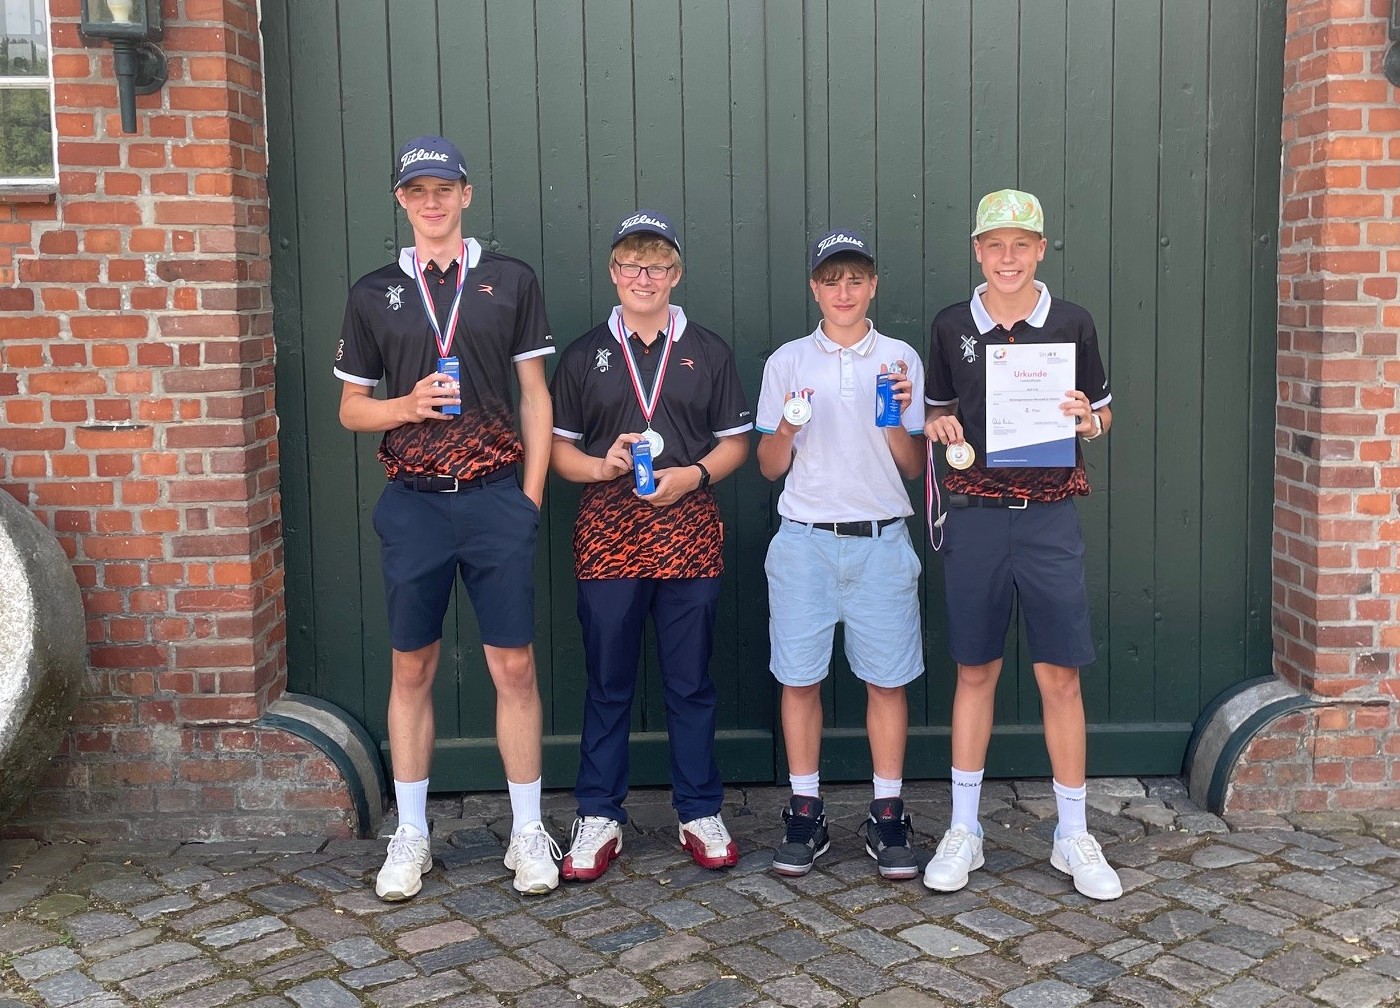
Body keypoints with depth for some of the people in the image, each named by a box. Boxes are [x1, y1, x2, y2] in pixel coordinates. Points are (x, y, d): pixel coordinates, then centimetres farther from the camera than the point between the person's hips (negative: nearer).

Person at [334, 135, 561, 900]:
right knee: (412, 669, 7)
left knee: (514, 666, 1)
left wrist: (531, 495, -1)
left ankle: (528, 832, 14)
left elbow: (535, 394, 6)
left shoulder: (510, 281, 5)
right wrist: (406, 406, -10)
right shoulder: (373, 292, 8)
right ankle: (410, 837, 19)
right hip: (412, 501, 1)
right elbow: (351, 408, 11)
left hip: (496, 495, -1)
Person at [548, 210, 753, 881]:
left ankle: (701, 814, 19)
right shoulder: (584, 354, 9)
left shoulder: (708, 351, 9)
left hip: (688, 535, 0)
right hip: (607, 536, 0)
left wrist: (693, 475, -10)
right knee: (607, 686, 5)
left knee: (690, 684, 7)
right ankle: (598, 819, 15)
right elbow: (557, 448, 8)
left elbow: (735, 442, 8)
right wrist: (602, 466, -12)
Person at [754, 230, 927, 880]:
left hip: (881, 540, 0)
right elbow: (770, 467, 8)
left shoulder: (901, 358, 7)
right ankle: (805, 814, 15)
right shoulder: (787, 361, 7)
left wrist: (898, 423, -11)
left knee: (887, 679, 2)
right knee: (799, 678, 3)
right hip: (805, 539, 0)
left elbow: (915, 468, 8)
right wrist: (788, 426, -11)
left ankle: (888, 817, 13)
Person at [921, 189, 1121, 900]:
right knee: (974, 673, 8)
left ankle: (1073, 836, 17)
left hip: (1049, 516, -1)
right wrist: (938, 428, -6)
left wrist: (1087, 419, -10)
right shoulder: (951, 326, 5)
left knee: (1060, 677, 2)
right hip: (975, 516, 1)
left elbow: (1101, 412, 12)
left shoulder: (1072, 323, 3)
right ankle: (963, 832, 19)